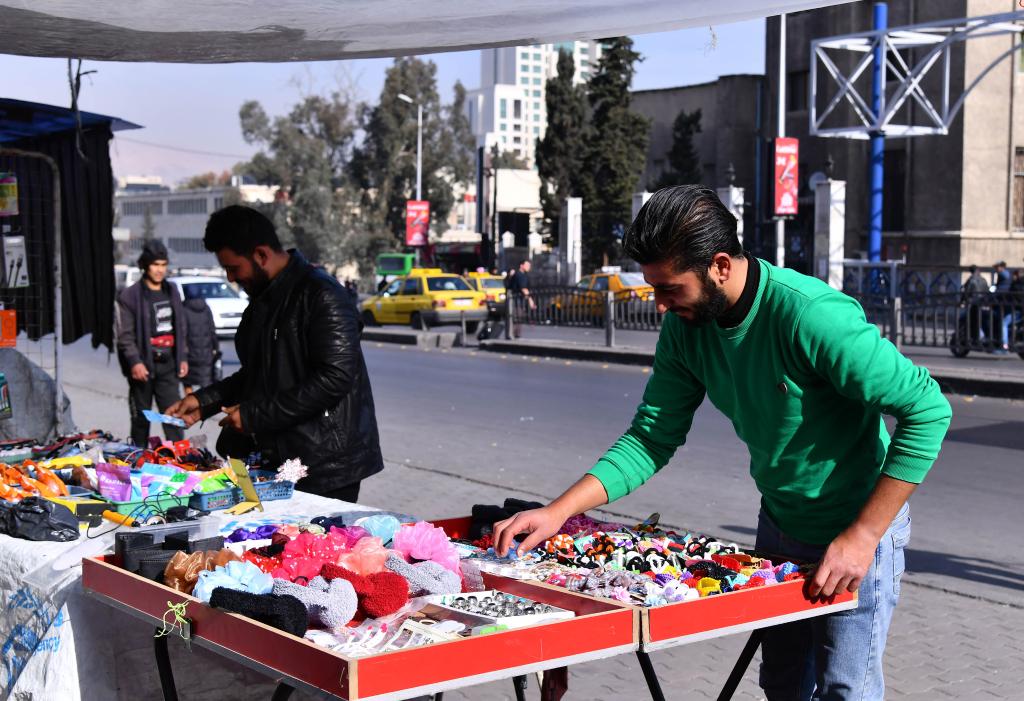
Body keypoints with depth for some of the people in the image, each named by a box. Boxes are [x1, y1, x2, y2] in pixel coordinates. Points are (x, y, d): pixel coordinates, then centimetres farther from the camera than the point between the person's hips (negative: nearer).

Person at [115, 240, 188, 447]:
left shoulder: (172, 291, 13)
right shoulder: (129, 295, -5)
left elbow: (180, 328, 18)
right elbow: (125, 335, -9)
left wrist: (183, 358, 11)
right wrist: (135, 362, -20)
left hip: (168, 365, 4)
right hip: (143, 366, -4)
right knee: (141, 419, 7)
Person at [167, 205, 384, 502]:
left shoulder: (322, 296, -15)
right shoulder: (263, 300, 16)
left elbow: (335, 377, -23)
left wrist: (255, 415, -19)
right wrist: (204, 401, 12)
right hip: (277, 460, 9)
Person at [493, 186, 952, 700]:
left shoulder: (812, 315, -31)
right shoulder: (685, 325, -10)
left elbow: (928, 410, -29)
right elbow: (652, 438, -5)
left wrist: (861, 536, -29)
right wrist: (558, 512, -16)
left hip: (857, 528, -7)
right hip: (781, 523, 7)